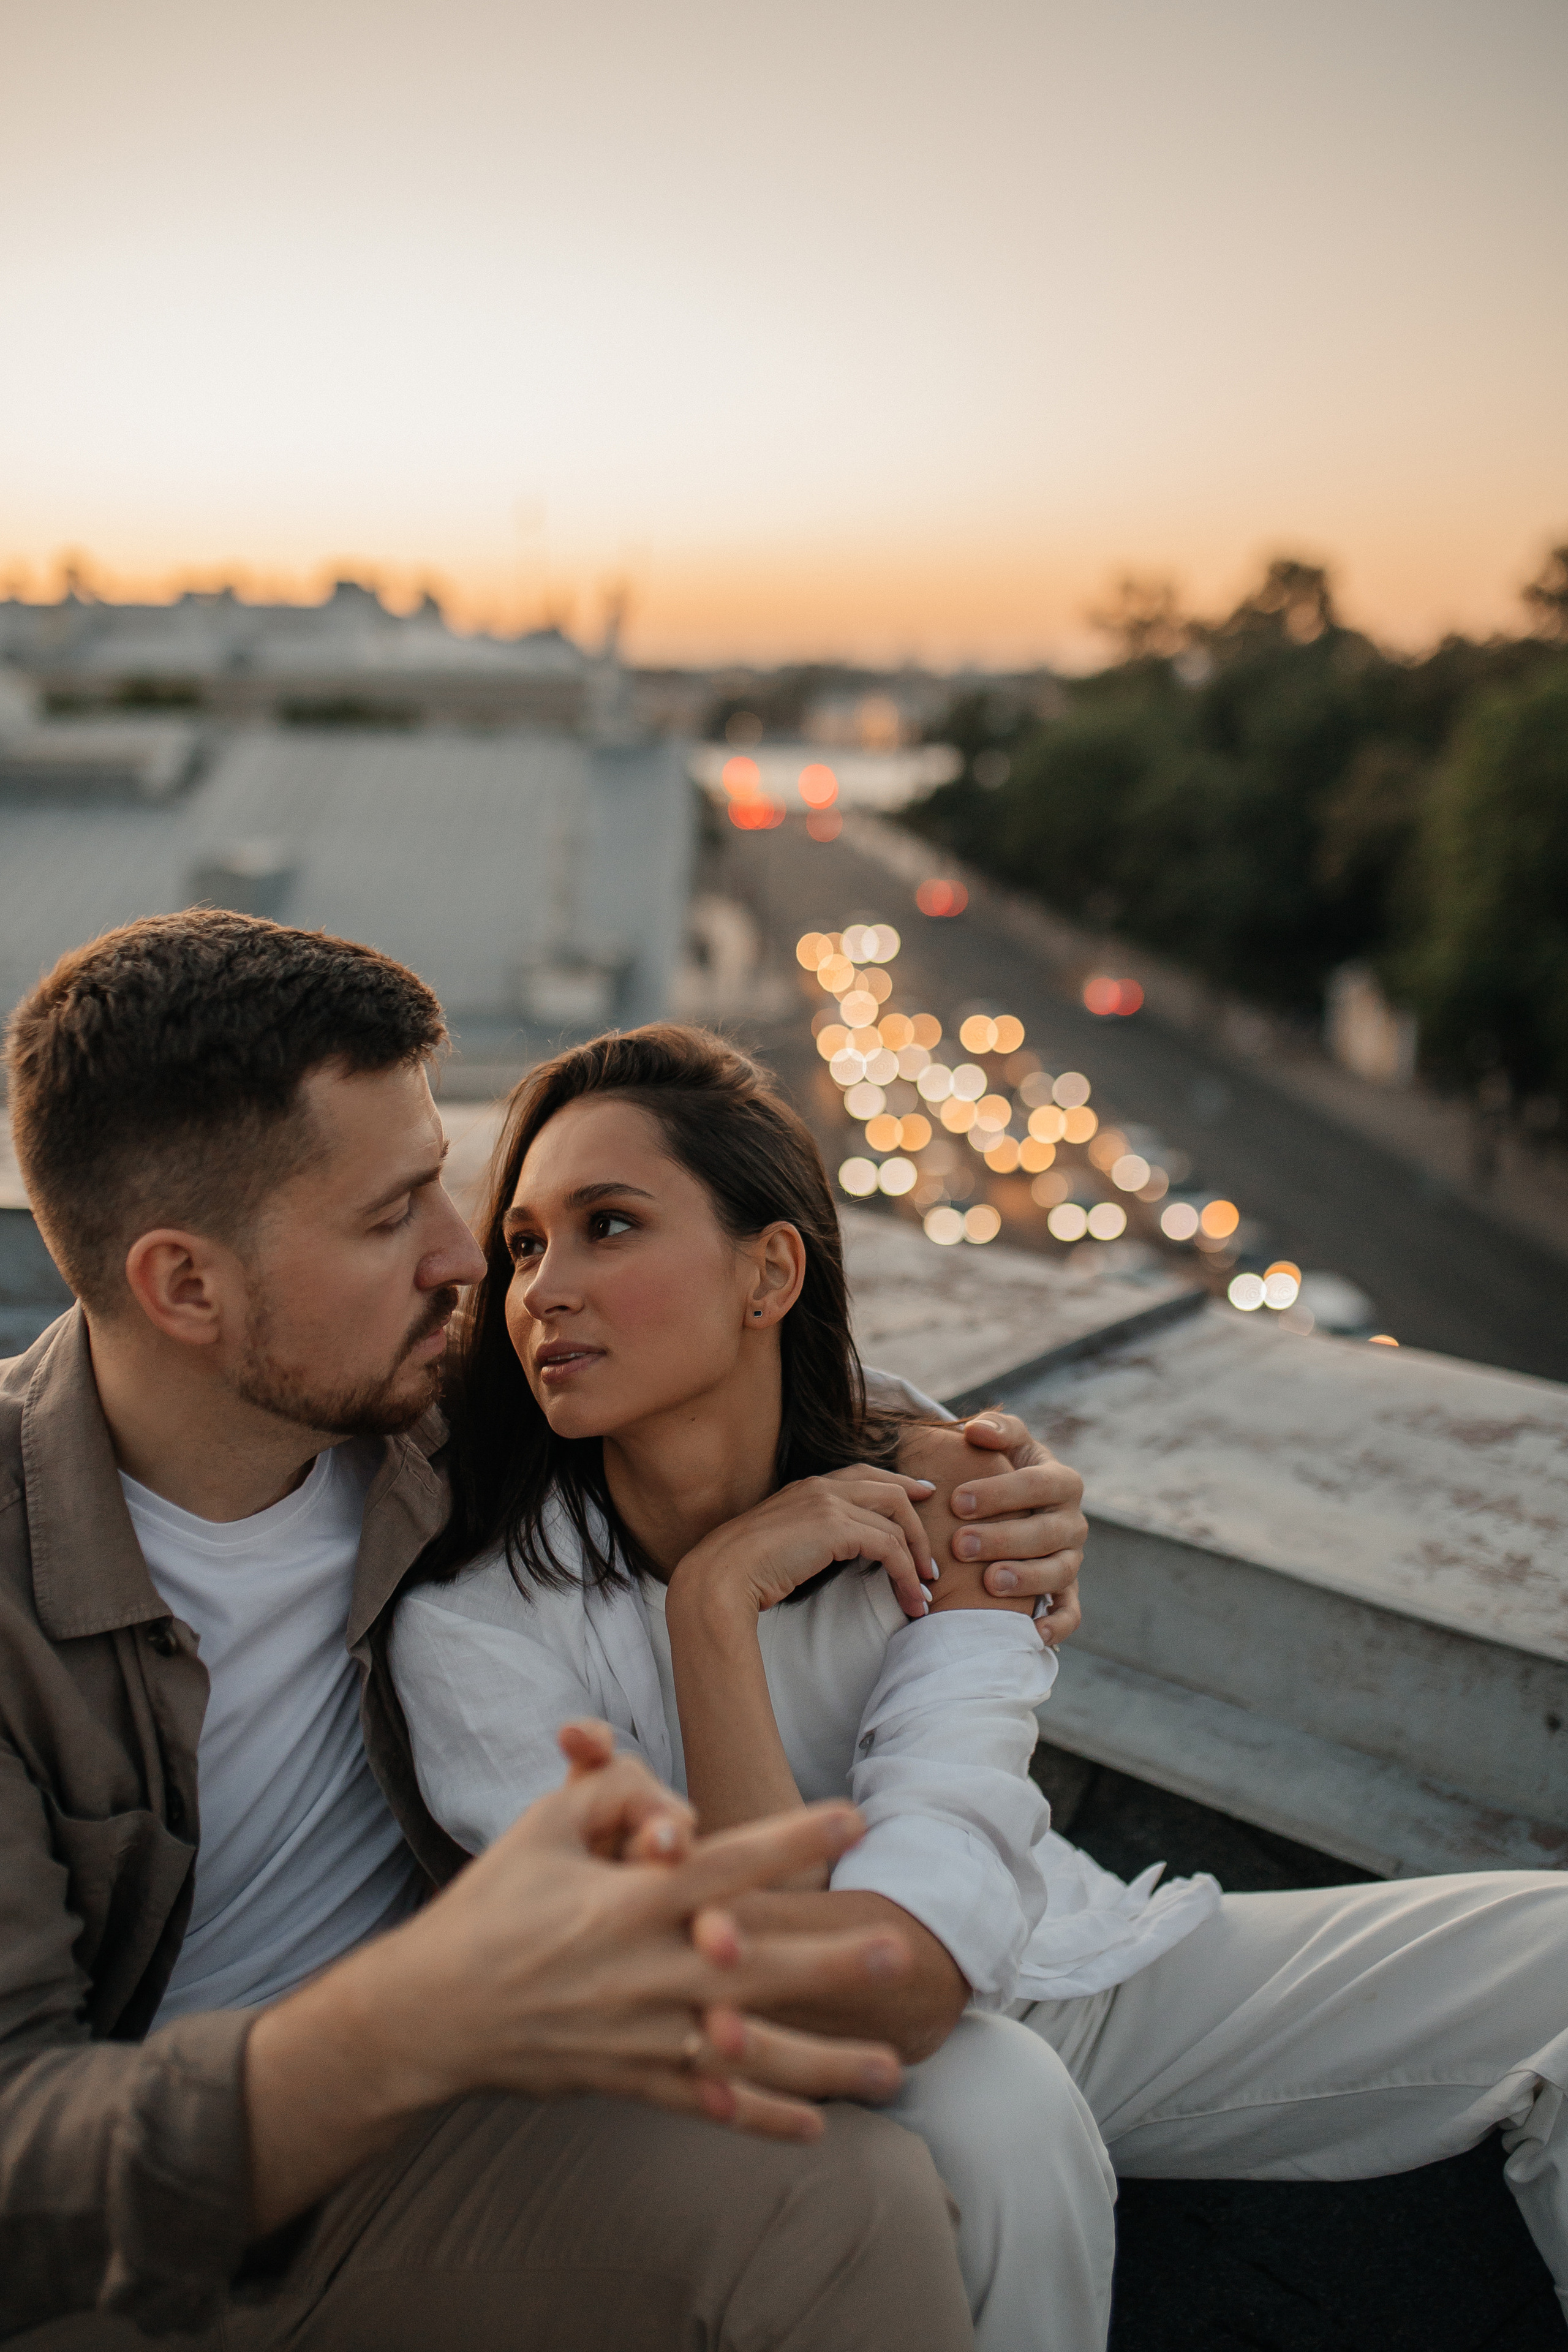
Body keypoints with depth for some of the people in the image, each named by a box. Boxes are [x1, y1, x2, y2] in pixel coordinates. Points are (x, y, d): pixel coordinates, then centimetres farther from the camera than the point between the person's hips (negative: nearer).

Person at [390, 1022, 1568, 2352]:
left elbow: (908, 1964, -29)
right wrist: (720, 1599, -33)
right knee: (992, 2102, -37)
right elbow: (773, 2000, -28)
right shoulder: (475, 1628, -22)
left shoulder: (932, 1495, -17)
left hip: (1082, 1974, 3)